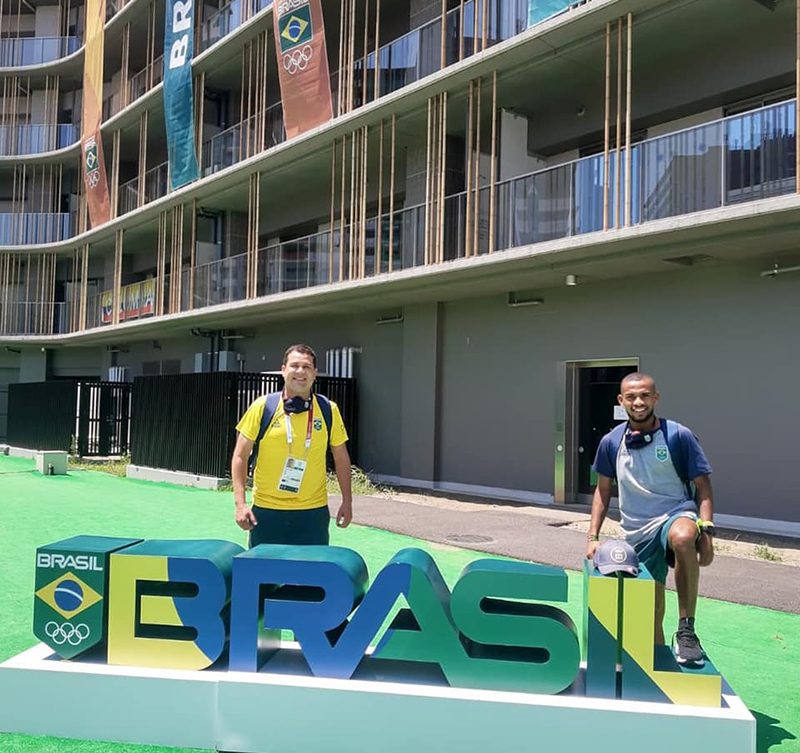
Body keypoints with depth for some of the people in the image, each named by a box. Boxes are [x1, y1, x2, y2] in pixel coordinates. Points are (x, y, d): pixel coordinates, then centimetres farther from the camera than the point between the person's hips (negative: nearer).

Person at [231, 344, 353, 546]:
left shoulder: (329, 411, 1)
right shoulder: (262, 406, -3)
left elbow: (341, 458, 11)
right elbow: (240, 456, -1)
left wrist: (347, 502, 8)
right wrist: (240, 503, -8)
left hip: (313, 512, 1)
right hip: (266, 511, -1)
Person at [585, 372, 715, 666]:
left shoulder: (679, 436, -6)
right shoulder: (611, 442, 3)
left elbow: (703, 486, -2)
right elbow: (603, 490, 13)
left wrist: (706, 530, -15)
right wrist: (593, 537, 8)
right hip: (637, 533, 4)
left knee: (683, 537, -39)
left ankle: (686, 630, -27)